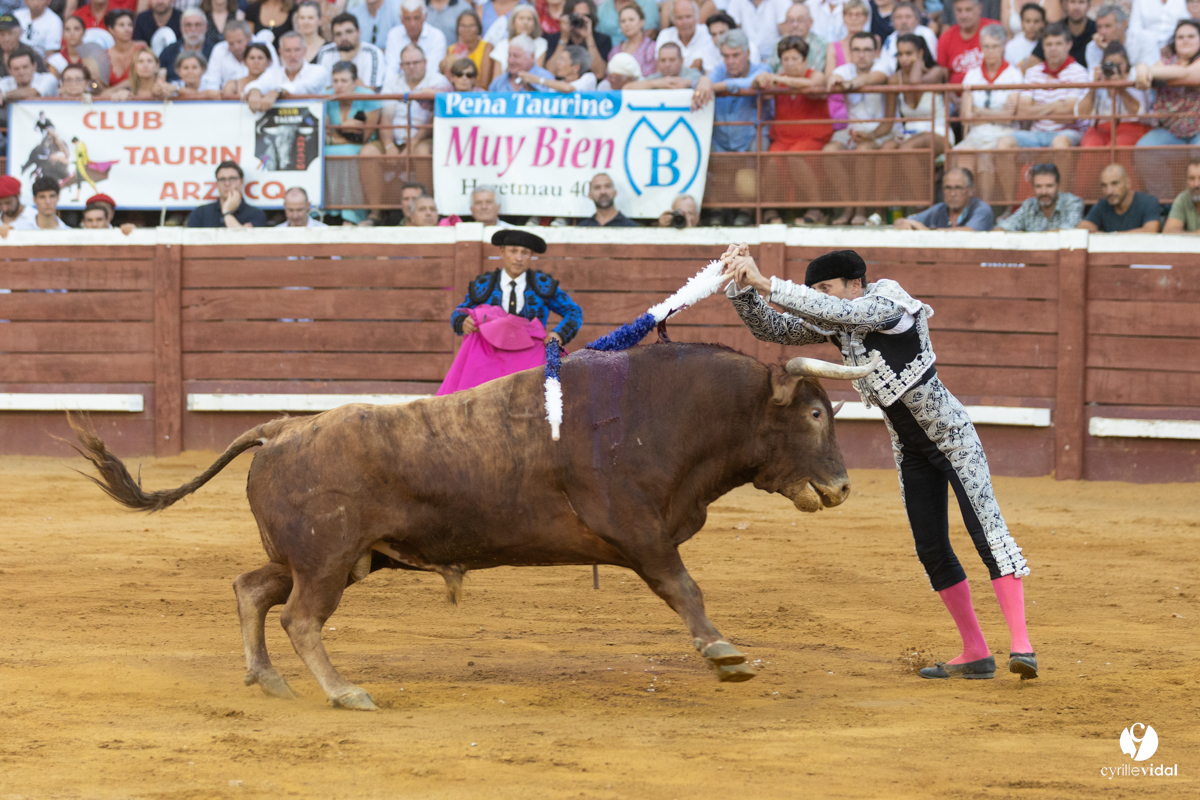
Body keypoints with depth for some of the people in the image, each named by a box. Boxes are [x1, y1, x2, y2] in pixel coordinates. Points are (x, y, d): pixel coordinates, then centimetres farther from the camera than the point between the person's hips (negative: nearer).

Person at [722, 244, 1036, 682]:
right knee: (932, 551, 6)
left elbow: (835, 310, -38)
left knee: (987, 532, -17)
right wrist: (742, 284, -18)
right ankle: (975, 653, 14)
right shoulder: (833, 326, 1)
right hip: (911, 450, 8)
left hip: (952, 438, -8)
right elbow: (769, 328, 0)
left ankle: (1021, 645, -25)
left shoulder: (890, 305, -21)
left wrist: (765, 283, -39)